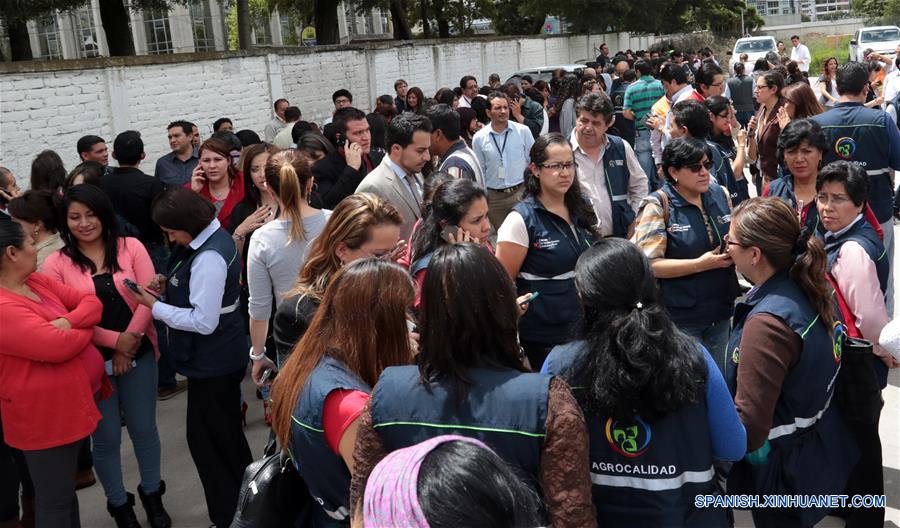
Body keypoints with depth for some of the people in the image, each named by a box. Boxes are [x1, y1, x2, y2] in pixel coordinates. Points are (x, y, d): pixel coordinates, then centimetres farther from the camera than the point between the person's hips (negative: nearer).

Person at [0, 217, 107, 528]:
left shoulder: (36, 281, 4)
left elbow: (91, 302, 4)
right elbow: (60, 346, -30)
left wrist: (69, 321, -18)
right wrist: (86, 328, -8)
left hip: (76, 399, 9)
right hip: (47, 415, -9)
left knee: (66, 487, 24)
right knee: (55, 500, 6)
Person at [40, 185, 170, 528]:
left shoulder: (131, 247, -1)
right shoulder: (56, 263, -4)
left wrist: (129, 341, -12)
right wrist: (116, 340, -15)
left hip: (139, 356, 1)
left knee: (144, 429, 14)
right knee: (106, 438, 10)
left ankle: (153, 496, 34)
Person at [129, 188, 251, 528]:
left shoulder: (208, 258, -25)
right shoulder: (212, 237, 5)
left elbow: (203, 321, -26)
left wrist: (154, 306, -18)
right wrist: (169, 286, 0)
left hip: (212, 363, -10)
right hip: (217, 358, 10)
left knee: (206, 439, 3)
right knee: (226, 435, 22)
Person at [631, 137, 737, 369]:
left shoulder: (720, 194, 4)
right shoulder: (657, 206, -13)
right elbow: (650, 264, -19)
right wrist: (701, 264, -23)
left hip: (720, 311, 6)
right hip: (681, 318, -6)